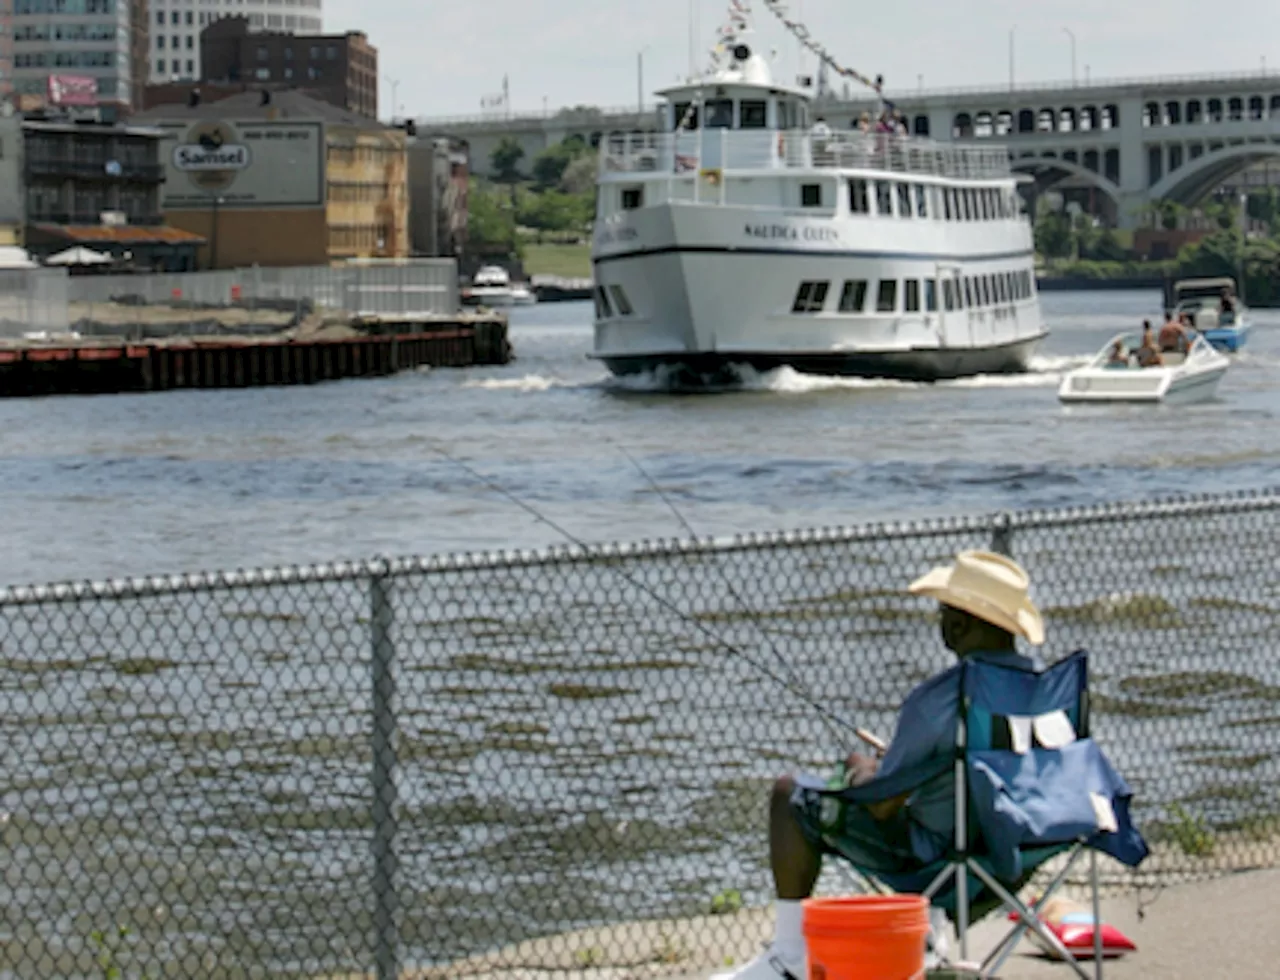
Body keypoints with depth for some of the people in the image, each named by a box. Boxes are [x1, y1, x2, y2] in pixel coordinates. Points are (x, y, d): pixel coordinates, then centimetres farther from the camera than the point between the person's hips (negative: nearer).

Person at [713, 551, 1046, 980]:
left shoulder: (936, 700, -27)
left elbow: (882, 805, -20)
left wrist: (866, 775, 5)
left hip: (936, 848, -8)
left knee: (791, 795, 5)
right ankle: (928, 926, 38)